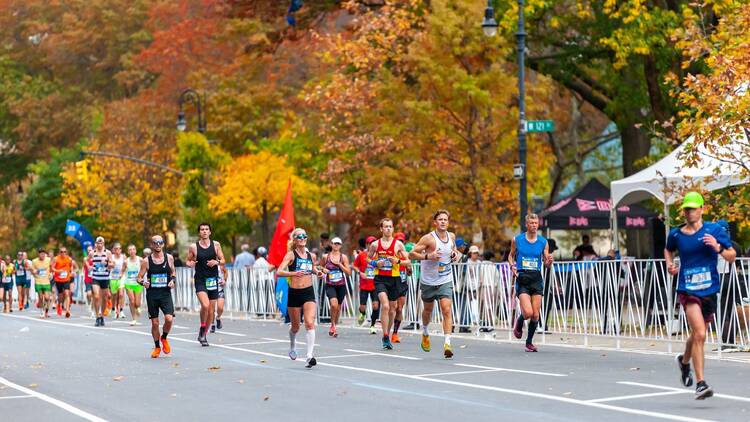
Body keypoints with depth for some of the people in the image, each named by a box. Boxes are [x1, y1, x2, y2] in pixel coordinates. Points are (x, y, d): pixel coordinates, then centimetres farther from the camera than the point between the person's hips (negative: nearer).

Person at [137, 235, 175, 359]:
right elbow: (139, 277, 4)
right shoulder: (146, 261, -1)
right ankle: (157, 347, 24)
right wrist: (143, 282, -17)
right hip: (152, 294, 0)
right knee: (155, 323, 5)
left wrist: (173, 280, -2)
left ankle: (164, 338, 13)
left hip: (165, 293, 0)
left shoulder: (169, 258, 3)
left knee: (169, 319, -17)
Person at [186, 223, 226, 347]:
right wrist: (190, 264, -13)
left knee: (211, 310, 6)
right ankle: (202, 329, -4)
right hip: (200, 280, -3)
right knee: (205, 305, -24)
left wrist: (216, 262, -14)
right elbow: (188, 261, 10)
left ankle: (203, 335, 23)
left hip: (213, 280, 3)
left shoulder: (216, 245, 3)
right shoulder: (193, 247, -1)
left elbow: (223, 261, 7)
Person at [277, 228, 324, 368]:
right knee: (295, 326, 14)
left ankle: (310, 356, -19)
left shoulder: (311, 255, 8)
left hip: (309, 293, 2)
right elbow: (279, 272, -18)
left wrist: (317, 272, 9)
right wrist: (294, 273, -34)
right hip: (294, 293, -2)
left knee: (310, 323, -16)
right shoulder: (291, 255, -6)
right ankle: (292, 346, 45)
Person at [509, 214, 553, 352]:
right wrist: (512, 266, -4)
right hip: (522, 278, -2)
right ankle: (519, 324, 19)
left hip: (537, 279, 2)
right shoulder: (516, 240, 2)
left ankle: (529, 341, 19)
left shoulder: (543, 242, 5)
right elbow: (511, 255, 16)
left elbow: (546, 263, 10)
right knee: (528, 312, -16)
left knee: (535, 315, 0)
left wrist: (549, 261, -13)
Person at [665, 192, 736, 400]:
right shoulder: (676, 234, 3)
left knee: (697, 335, 17)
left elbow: (732, 256, 1)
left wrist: (718, 248, -18)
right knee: (699, 334, -19)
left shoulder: (715, 230, -2)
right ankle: (701, 383, -15)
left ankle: (684, 361, 50)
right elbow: (668, 250, 25)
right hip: (687, 289, -2)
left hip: (709, 290, 2)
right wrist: (670, 264, 5)